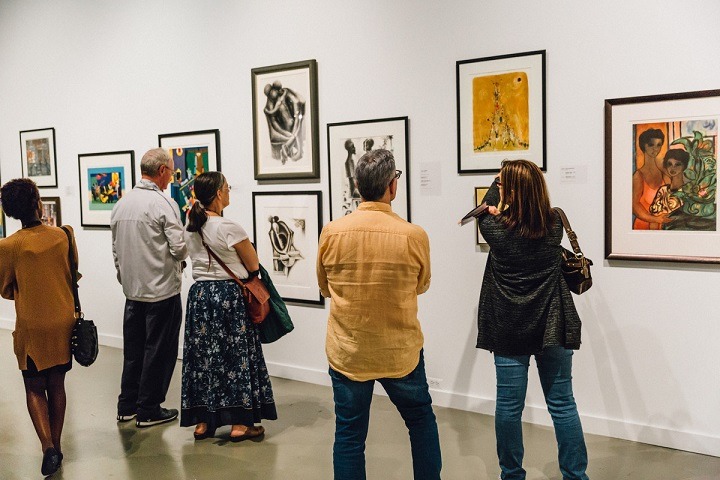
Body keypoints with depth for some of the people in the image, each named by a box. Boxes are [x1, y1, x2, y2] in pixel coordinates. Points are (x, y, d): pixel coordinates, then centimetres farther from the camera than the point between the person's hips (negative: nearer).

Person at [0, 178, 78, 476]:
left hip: (32, 327, -2)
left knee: (35, 387, 10)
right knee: (57, 384, 15)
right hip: (63, 322, 3)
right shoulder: (63, 236, -7)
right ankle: (56, 445, 24)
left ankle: (48, 446, -4)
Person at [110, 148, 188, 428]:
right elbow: (179, 248, -19)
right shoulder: (163, 204, -15)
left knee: (133, 350, 16)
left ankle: (127, 406, 25)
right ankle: (148, 411, 12)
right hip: (162, 290, -7)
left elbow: (116, 250, 13)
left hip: (132, 290, 7)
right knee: (159, 352, 4)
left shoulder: (121, 204, 7)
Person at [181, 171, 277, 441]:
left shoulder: (190, 229, 7)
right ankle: (239, 424, 8)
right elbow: (254, 266, -6)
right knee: (236, 355, 2)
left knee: (202, 356, 12)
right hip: (229, 296, -7)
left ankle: (202, 421, 18)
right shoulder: (229, 228, -15)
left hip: (199, 294, 7)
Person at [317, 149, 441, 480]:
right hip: (401, 353, 0)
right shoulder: (414, 235, -14)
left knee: (349, 435, 11)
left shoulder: (331, 232, -10)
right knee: (421, 420, 22)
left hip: (347, 353, 1)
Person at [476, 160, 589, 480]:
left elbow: (485, 211, 14)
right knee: (562, 404, 10)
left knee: (508, 405, 8)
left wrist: (498, 182, 31)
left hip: (508, 330, -2)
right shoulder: (555, 224, -5)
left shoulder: (497, 229, -10)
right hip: (552, 327, 2)